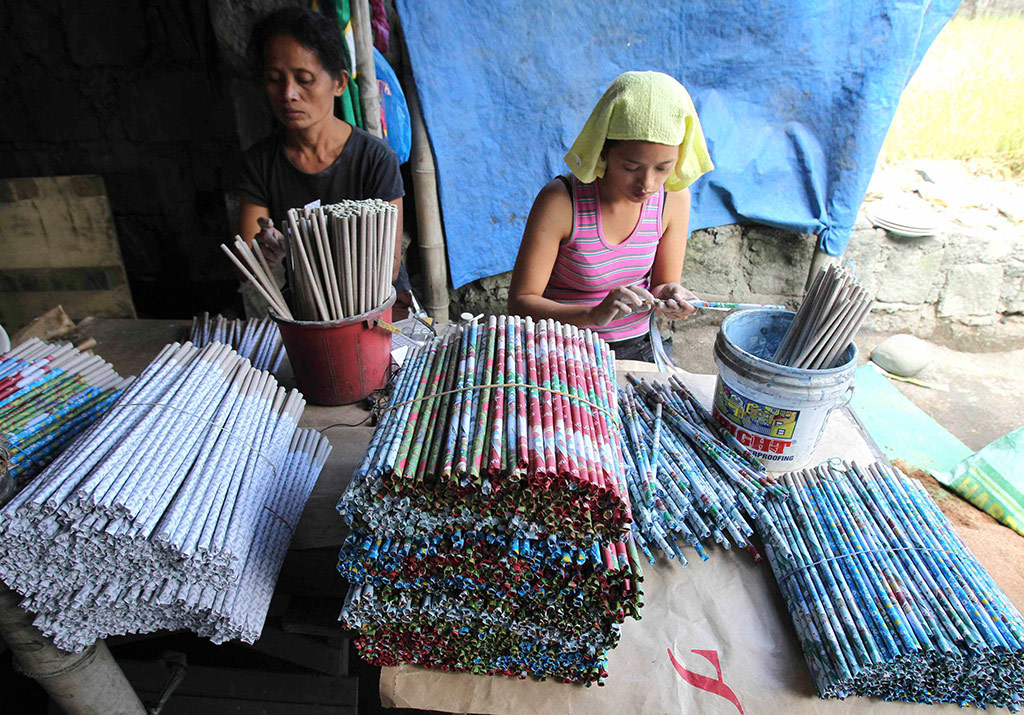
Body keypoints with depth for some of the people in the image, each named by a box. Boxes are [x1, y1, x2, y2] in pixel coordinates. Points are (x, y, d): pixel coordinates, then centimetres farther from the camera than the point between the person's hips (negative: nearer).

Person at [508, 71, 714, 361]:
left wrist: (669, 294, -18)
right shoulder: (559, 201, -20)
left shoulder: (674, 197, -6)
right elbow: (520, 301, -17)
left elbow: (662, 283, 6)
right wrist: (594, 315, -32)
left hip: (636, 348, 3)